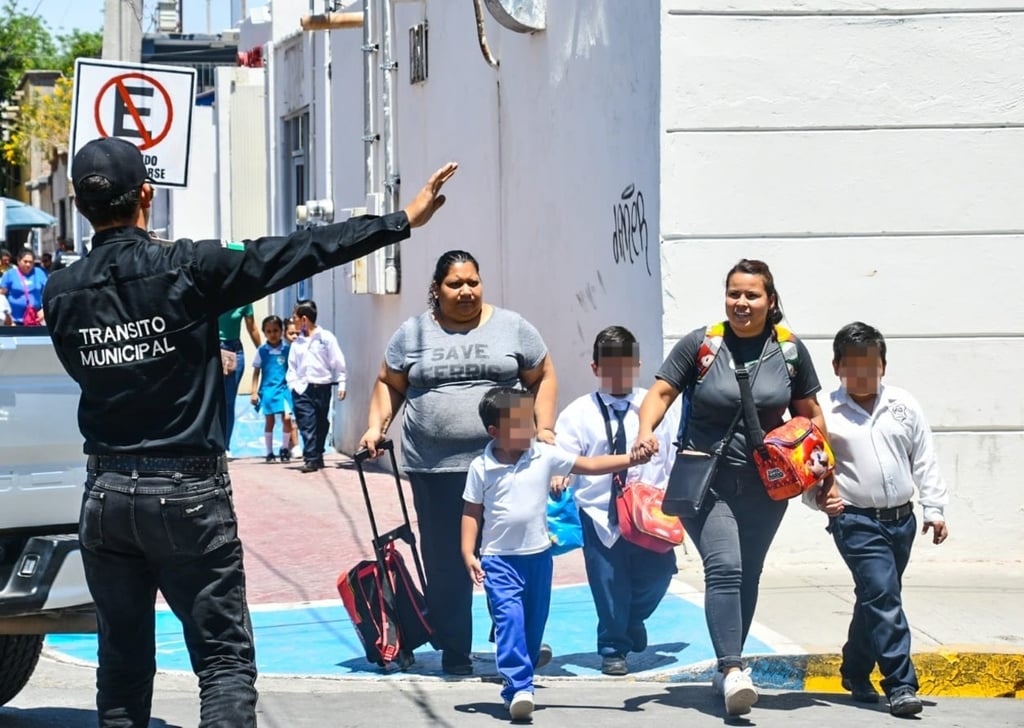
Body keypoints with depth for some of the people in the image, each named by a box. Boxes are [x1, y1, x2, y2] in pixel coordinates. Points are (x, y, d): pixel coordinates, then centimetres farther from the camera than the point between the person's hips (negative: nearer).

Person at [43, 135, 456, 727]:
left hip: (107, 494, 4)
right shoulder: (186, 269, -11)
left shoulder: (61, 294, 0)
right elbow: (301, 254, -10)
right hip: (188, 492, -4)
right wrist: (403, 221, -4)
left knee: (123, 666, 11)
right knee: (226, 661, 0)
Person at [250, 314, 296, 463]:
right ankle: (270, 452, 14)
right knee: (269, 421, 4)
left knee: (287, 418, -12)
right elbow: (256, 372, 6)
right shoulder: (262, 351, 1)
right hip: (267, 389, 0)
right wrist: (254, 392, 2)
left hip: (284, 389, 0)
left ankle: (285, 448, 7)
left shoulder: (287, 349, 1)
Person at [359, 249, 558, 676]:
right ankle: (454, 651, 13)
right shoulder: (413, 333, 9)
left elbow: (542, 378, 11)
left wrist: (544, 428, 1)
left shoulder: (511, 328, 7)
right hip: (435, 468, 1)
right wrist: (376, 426, 1)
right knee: (446, 561, 3)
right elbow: (389, 384, 15)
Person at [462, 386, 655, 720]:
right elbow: (472, 513, 0)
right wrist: (468, 554, -8)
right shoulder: (481, 467, -6)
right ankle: (519, 687, -21)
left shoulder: (546, 456, -2)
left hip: (538, 554, 4)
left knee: (534, 623, 11)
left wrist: (631, 458, -9)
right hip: (499, 558, -3)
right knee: (510, 620, -19)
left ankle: (514, 687, 27)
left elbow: (590, 465, 0)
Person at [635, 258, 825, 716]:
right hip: (706, 479, -3)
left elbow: (809, 414, 12)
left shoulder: (790, 351, 4)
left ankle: (728, 669, 26)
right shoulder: (700, 344, -4)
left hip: (765, 485, 3)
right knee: (724, 568, -19)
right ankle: (732, 669, -25)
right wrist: (646, 430, -23)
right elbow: (662, 391, -4)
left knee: (747, 576, 12)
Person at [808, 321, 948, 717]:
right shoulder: (826, 414, -4)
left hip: (901, 518, 5)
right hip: (856, 521, -4)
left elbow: (924, 460, 10)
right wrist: (820, 497, -19)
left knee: (876, 598, 14)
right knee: (883, 595, -16)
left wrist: (934, 509, 6)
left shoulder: (904, 406, 6)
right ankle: (901, 685, -16)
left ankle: (855, 673, 31)